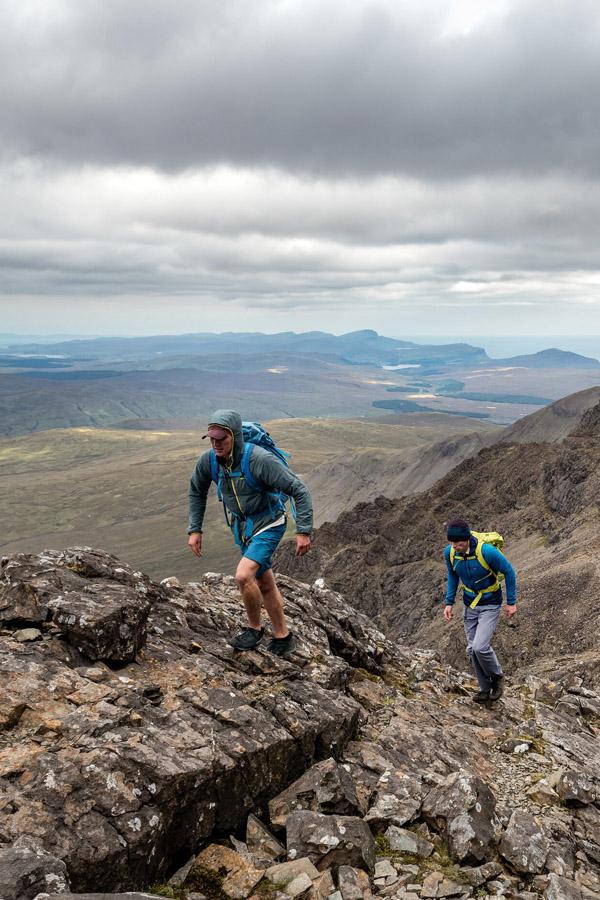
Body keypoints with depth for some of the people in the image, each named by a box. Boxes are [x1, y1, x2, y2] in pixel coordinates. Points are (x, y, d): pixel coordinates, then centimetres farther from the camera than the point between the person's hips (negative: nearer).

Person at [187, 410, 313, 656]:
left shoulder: (260, 459, -32)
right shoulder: (208, 459, -15)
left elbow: (299, 490, -26)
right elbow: (197, 491, 6)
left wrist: (304, 531, -28)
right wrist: (194, 529, 3)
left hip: (268, 525, -6)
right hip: (241, 526, 7)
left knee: (243, 576, -22)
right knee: (264, 583, 16)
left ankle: (254, 627, 4)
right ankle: (283, 636, 33)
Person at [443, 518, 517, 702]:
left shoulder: (487, 551, -30)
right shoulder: (449, 553, -15)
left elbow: (509, 571, -15)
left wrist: (511, 602, -11)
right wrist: (449, 602, 2)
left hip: (490, 605, -5)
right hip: (470, 605, 5)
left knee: (480, 647, -17)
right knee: (472, 650, 7)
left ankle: (497, 676, 13)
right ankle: (485, 689, 27)